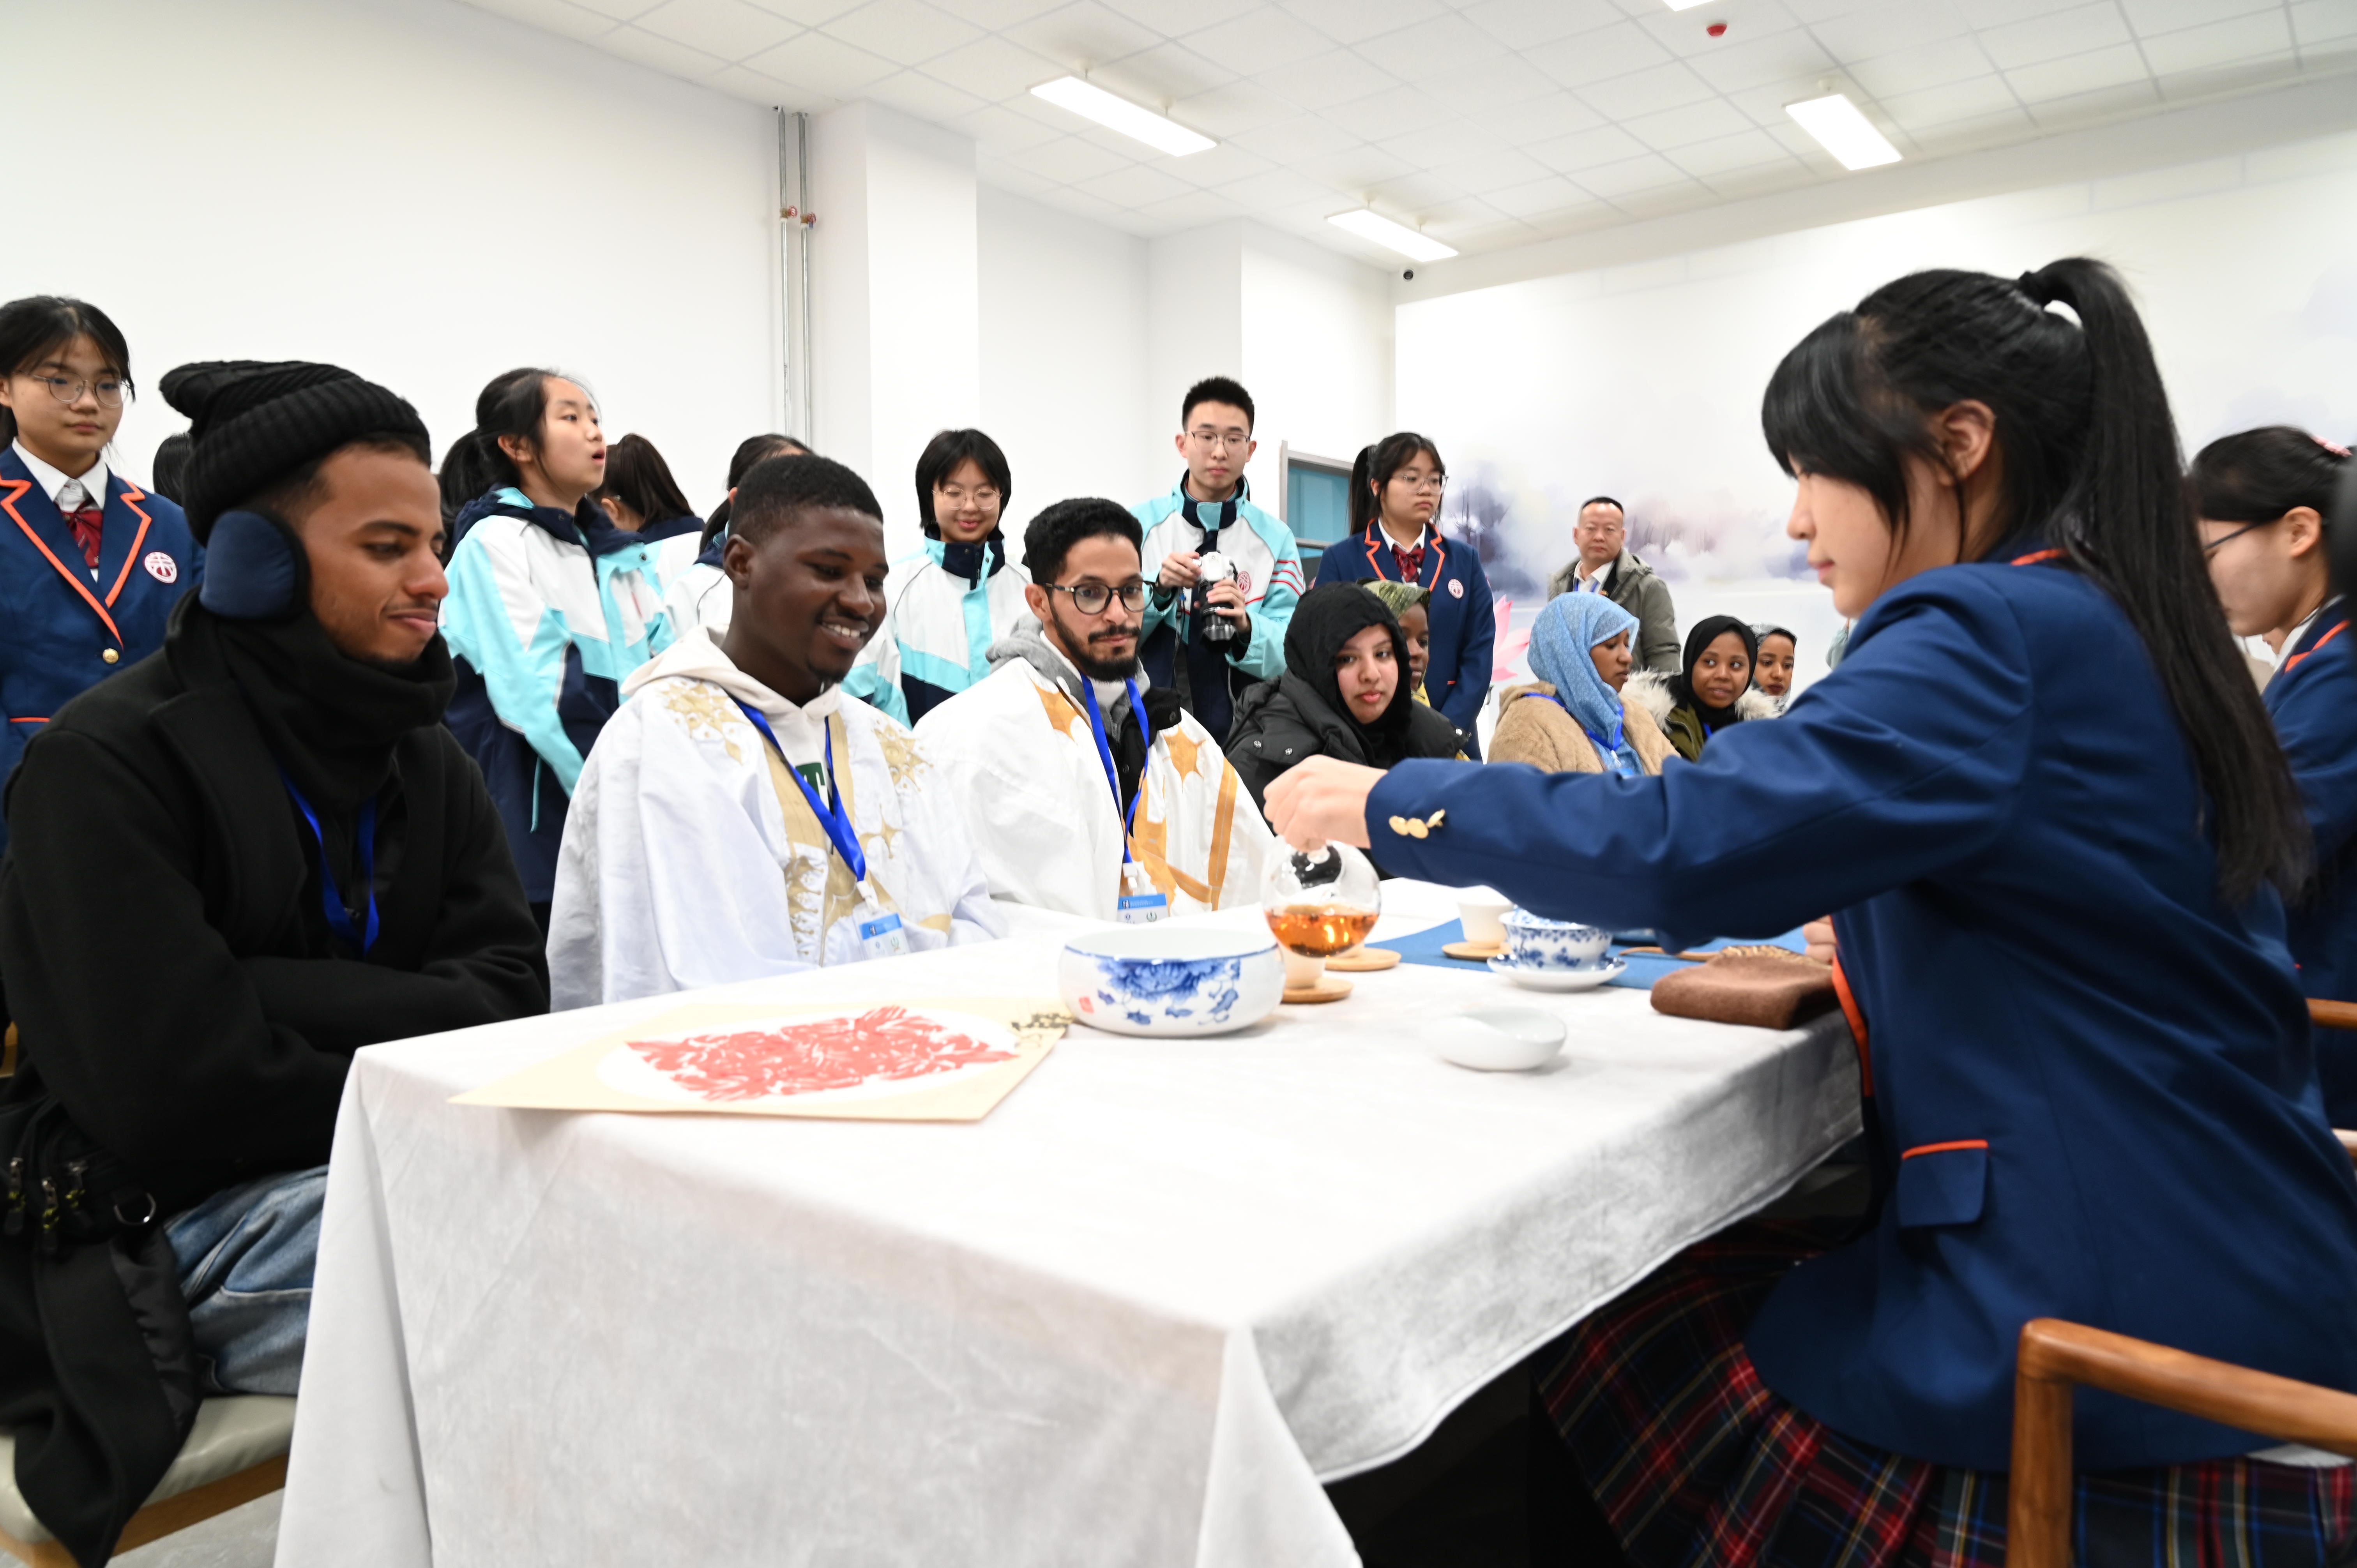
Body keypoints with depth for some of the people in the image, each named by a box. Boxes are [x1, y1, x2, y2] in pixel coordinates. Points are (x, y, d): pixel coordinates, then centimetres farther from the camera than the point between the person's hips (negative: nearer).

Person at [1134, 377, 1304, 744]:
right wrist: (1159, 588, -18)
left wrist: (1246, 627, -23)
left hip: (1240, 729, 0)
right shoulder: (1140, 525, 2)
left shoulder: (1276, 539, 2)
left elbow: (1290, 651, -4)